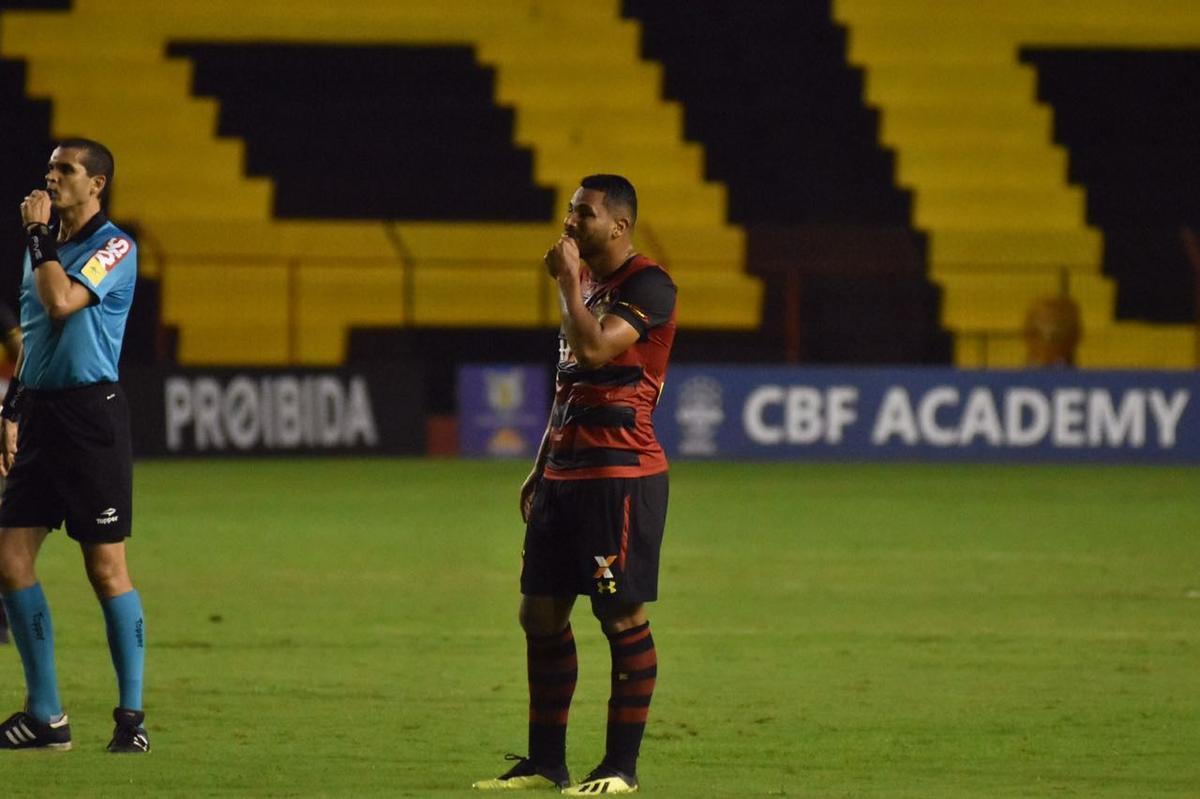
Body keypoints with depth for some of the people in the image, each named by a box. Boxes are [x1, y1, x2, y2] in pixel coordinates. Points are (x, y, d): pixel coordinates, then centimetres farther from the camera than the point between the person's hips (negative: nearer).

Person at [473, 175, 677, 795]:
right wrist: (539, 468, 22)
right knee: (540, 611, 8)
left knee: (622, 615, -5)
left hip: (622, 473, -9)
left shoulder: (647, 286, -10)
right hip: (566, 474, 9)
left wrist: (568, 282, -12)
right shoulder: (587, 283, 18)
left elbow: (593, 348, -25)